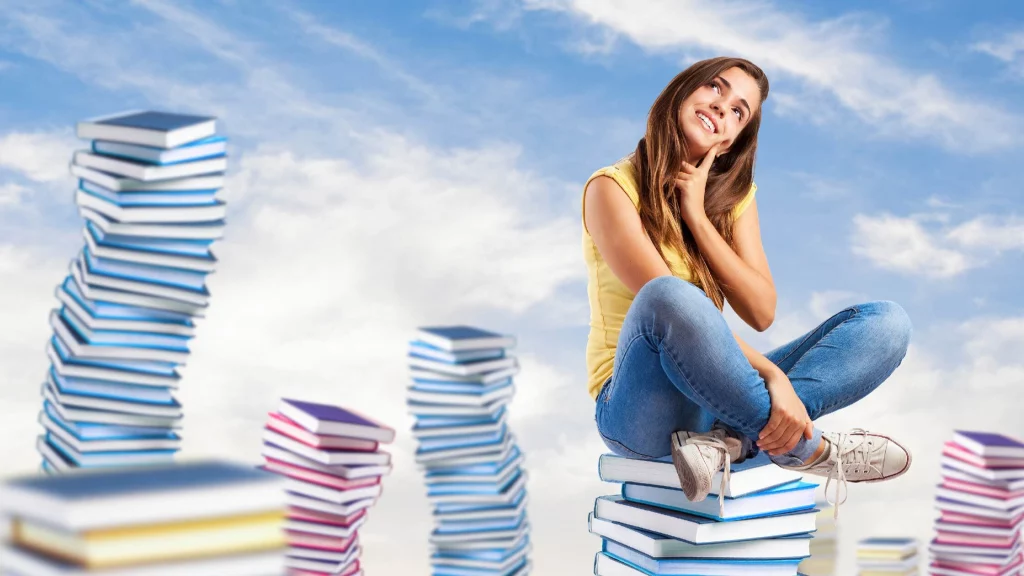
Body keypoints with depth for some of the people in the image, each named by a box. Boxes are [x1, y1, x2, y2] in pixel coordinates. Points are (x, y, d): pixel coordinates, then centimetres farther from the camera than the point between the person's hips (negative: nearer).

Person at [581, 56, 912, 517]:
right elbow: (665, 304, -20)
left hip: (718, 400, 6)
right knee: (669, 297, -39)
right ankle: (802, 446, -20)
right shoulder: (613, 187, -6)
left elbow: (761, 313, 0)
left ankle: (732, 440, -28)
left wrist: (697, 216, -8)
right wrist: (774, 376, -28)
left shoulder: (732, 194, 12)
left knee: (887, 322, -7)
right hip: (642, 409, -6)